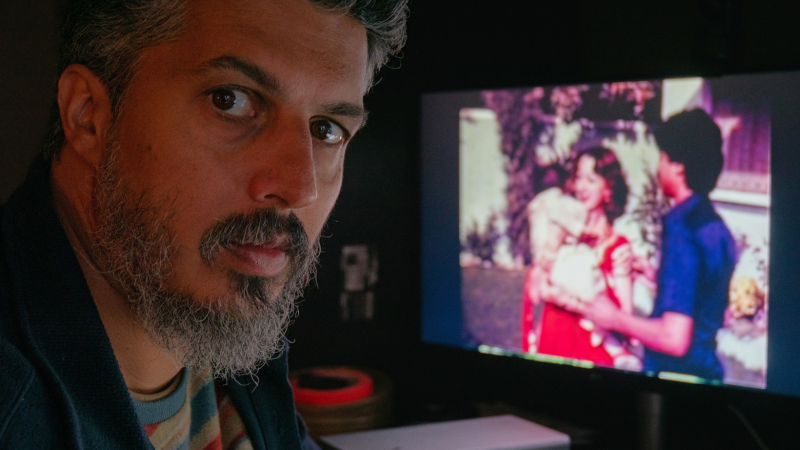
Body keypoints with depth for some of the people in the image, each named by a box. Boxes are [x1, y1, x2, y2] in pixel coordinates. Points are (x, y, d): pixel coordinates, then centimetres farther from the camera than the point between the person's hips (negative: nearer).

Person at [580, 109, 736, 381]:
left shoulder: (682, 228, -20)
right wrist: (655, 277, 21)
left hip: (675, 371, -9)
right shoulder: (717, 227, 6)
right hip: (707, 370, 9)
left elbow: (674, 340, -24)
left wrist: (615, 320, -10)